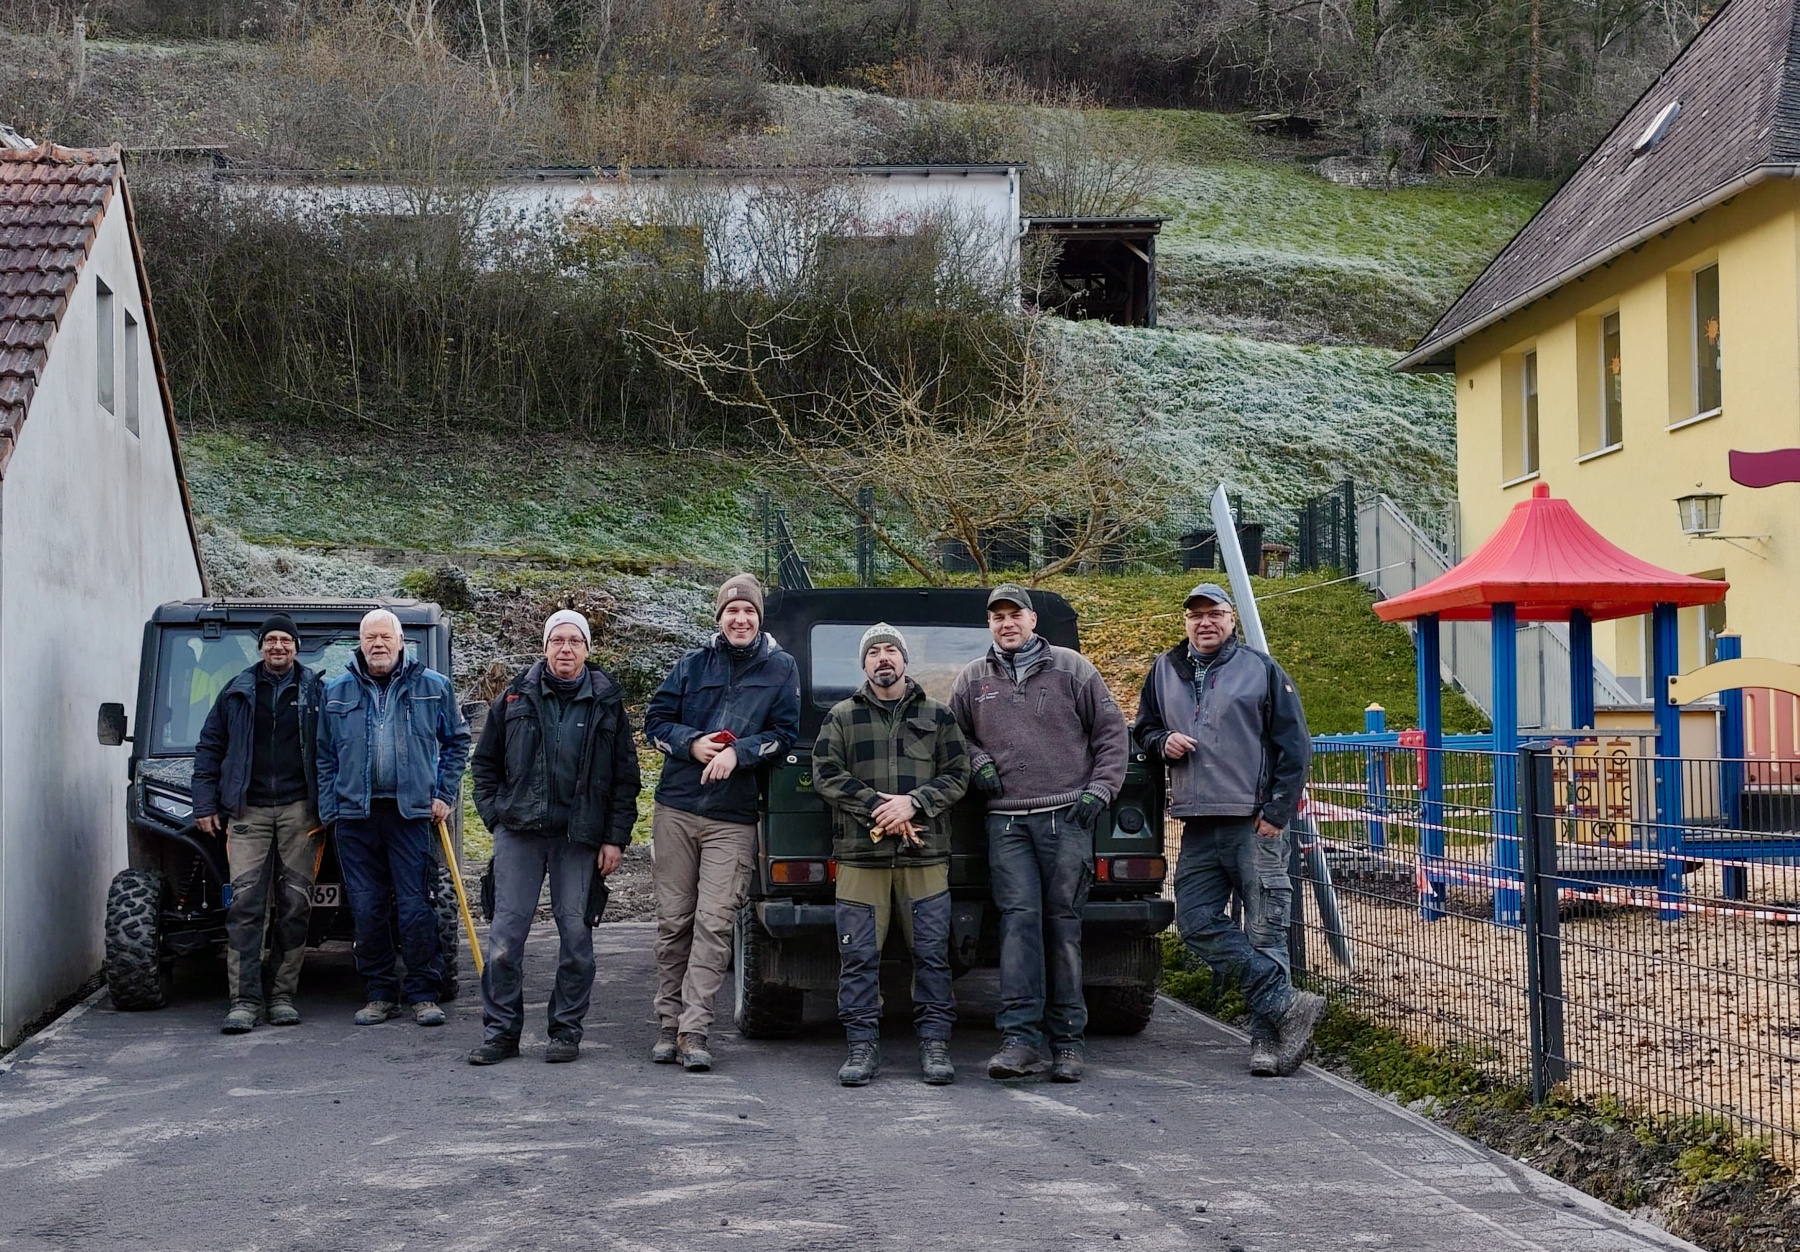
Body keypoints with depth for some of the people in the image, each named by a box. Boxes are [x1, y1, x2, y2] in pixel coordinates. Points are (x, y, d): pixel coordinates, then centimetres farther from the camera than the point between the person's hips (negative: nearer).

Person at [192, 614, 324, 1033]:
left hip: (299, 810, 0)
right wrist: (205, 804, 7)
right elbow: (209, 748, 15)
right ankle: (244, 999, -7)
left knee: (295, 904, 1)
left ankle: (283, 995, 9)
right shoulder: (237, 693, 12)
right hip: (248, 810, 1)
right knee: (245, 903, -7)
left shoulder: (315, 692, 8)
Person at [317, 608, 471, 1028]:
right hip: (356, 816, 2)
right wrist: (329, 810, 3)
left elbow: (456, 742, 13)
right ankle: (380, 993, 14)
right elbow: (325, 757, 12)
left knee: (415, 906, -4)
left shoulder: (434, 687, 7)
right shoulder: (336, 693, 10)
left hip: (412, 812, -2)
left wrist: (444, 795, 4)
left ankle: (423, 994, 5)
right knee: (367, 909, 4)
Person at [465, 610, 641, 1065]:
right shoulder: (516, 697, 8)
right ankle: (501, 1031, 5)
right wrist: (495, 814, 4)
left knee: (576, 931, 1)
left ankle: (566, 1031, 11)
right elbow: (484, 761, 15)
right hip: (519, 832, 1)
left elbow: (625, 776, 7)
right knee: (506, 930, -3)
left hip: (579, 836, 0)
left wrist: (615, 838, 0)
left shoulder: (606, 703, 7)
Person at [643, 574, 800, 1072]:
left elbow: (785, 733, 2)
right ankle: (668, 1026, 12)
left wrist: (738, 752, -14)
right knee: (673, 921, 5)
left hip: (733, 817, -2)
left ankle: (693, 1031, -9)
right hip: (676, 809, 2)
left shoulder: (781, 669, 6)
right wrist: (692, 744, -8)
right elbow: (655, 721, 11)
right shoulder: (692, 664, 9)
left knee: (714, 923, -9)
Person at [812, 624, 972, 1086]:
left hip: (925, 856, 0)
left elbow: (956, 775, 6)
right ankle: (863, 1044, 6)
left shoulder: (937, 715, 11)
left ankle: (935, 1043, 7)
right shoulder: (842, 717, 11)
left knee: (932, 952, 0)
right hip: (860, 854, 0)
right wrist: (877, 807, -10)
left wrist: (912, 802, -11)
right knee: (858, 955, -1)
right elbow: (825, 775, 1)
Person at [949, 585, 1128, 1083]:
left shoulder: (1071, 669, 7)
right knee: (1018, 918, -10)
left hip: (1067, 817, -1)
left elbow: (1111, 731, 7)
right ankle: (1019, 1037, -14)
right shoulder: (973, 679, 13)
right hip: (1006, 821, 1)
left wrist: (1099, 789, -2)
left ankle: (1067, 1041, 4)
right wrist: (977, 761, 4)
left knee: (1064, 923, -1)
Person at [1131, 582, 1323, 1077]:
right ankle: (1287, 1006, -4)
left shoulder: (1261, 671, 2)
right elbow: (1142, 729, 26)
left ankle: (1267, 1037, 1)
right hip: (1198, 827, 5)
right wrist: (1162, 742, 1)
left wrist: (1277, 811, -8)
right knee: (1196, 922, -6)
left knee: (1264, 932, -4)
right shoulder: (1165, 672, 15)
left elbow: (1295, 746, 0)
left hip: (1255, 826, -5)